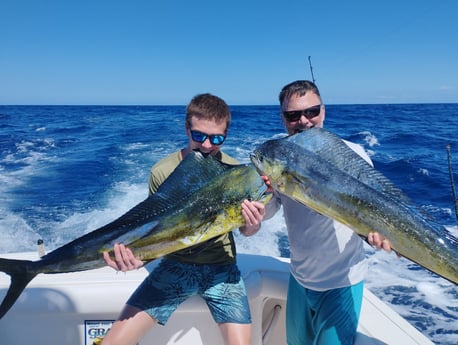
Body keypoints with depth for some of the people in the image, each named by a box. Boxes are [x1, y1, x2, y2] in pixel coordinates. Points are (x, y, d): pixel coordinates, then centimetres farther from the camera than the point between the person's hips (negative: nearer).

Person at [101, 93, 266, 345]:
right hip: (175, 265, 0)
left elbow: (244, 230, 0)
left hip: (220, 268, 1)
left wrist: (253, 225, -24)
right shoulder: (162, 172, -12)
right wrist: (137, 257, -27)